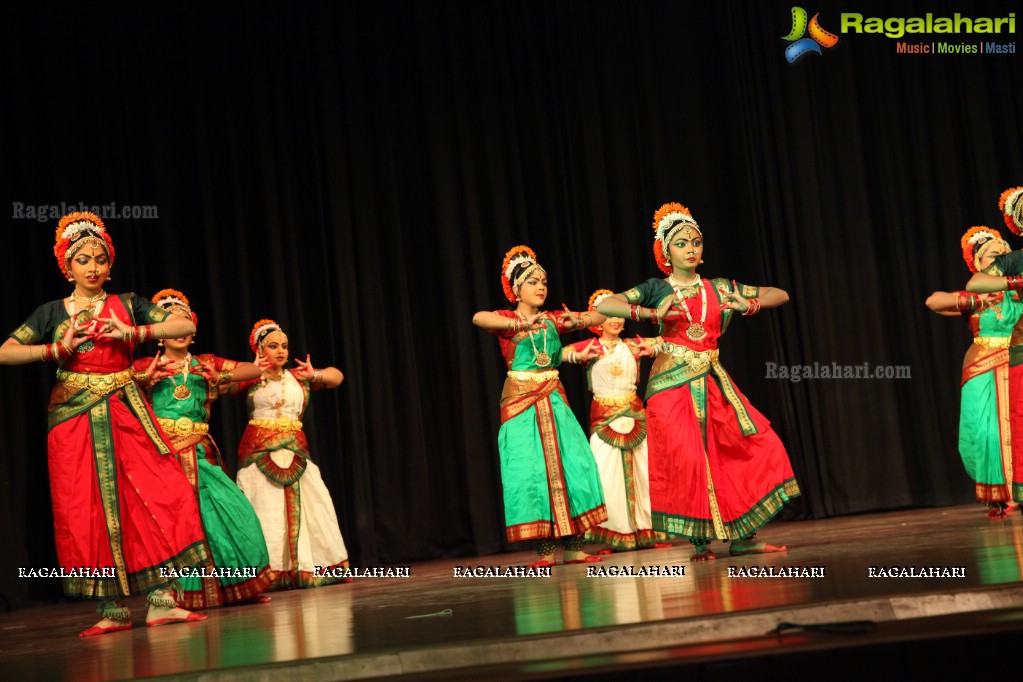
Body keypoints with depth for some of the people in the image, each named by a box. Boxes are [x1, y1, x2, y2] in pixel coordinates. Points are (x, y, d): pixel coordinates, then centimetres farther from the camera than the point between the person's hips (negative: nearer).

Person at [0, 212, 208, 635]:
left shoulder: (126, 305, 11)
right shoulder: (52, 313, 10)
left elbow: (185, 326, 1)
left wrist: (134, 333, -11)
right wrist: (58, 350, -11)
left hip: (127, 416, 0)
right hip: (74, 421, 0)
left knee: (158, 497, -14)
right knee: (87, 512, -3)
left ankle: (160, 600, -11)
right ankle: (111, 610, 3)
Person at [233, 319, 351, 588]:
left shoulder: (298, 377, 14)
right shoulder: (251, 378, 5)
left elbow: (337, 376, 14)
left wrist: (314, 375, -6)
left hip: (294, 450, 3)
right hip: (258, 451, -3)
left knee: (306, 506, -1)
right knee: (265, 509, -7)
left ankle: (312, 567, 8)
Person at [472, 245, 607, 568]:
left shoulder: (552, 319, 13)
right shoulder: (507, 320, 1)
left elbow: (601, 315, 13)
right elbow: (478, 318, -22)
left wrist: (577, 321, -7)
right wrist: (521, 324, -32)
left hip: (554, 400, 4)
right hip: (521, 401, -4)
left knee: (571, 465, -6)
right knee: (531, 470, -10)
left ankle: (573, 547, -1)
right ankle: (544, 550, -5)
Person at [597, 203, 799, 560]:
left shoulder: (720, 287, 11)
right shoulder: (656, 289, 3)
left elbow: (779, 294, 14)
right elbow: (603, 305, -9)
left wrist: (749, 305, -6)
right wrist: (652, 313, -17)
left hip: (713, 382, 4)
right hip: (672, 384, -3)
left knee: (756, 446, -5)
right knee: (687, 460, -11)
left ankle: (742, 536, 3)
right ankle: (702, 541, 3)